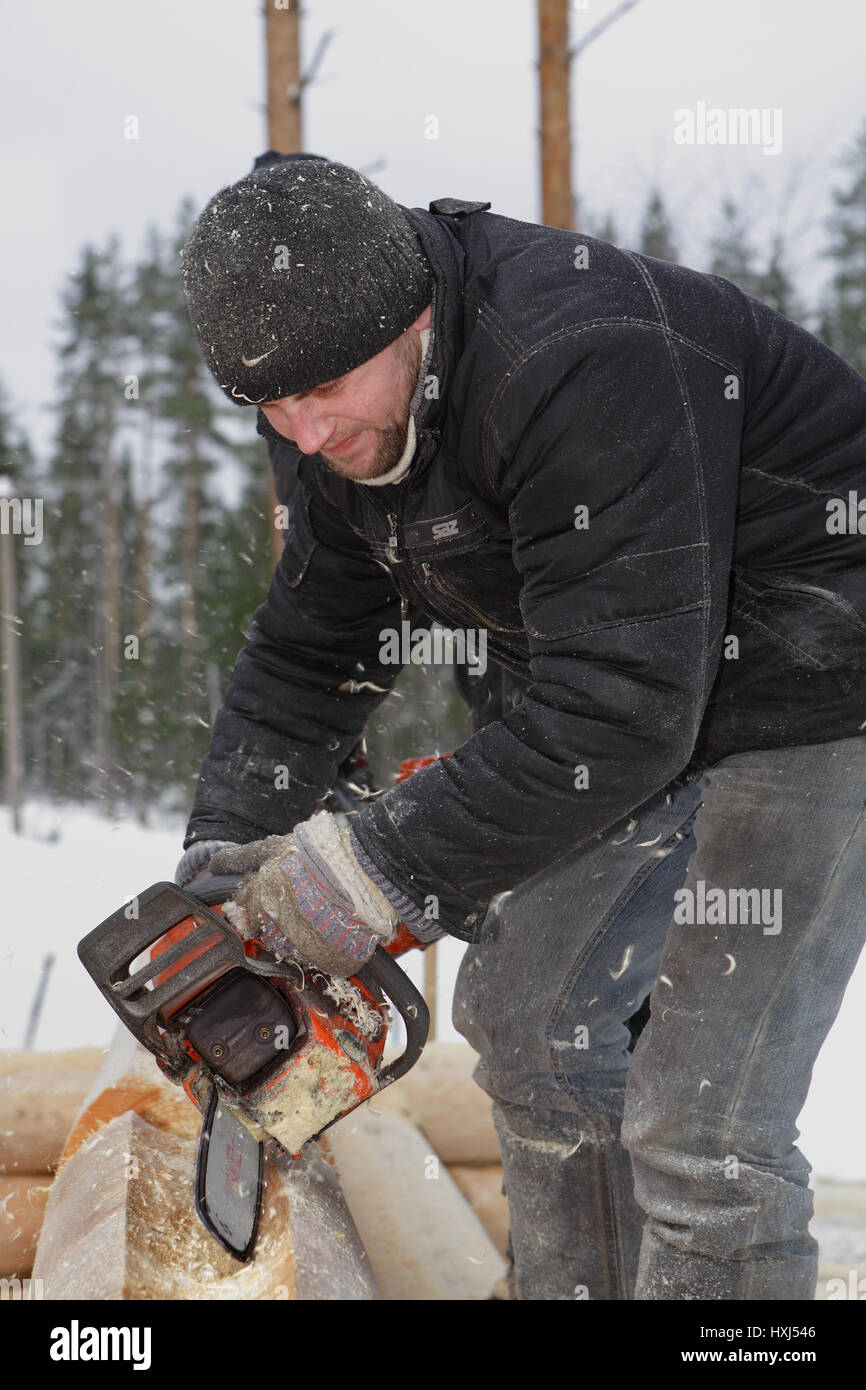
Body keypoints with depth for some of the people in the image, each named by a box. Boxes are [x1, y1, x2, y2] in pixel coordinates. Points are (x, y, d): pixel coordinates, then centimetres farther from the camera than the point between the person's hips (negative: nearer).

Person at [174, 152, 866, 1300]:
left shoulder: (576, 365, -33)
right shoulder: (336, 419, -3)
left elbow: (621, 709, -35)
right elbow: (311, 650, 10)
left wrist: (376, 870, -29)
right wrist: (225, 846, -2)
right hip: (623, 685, 9)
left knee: (698, 1124, -13)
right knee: (530, 1012, 12)